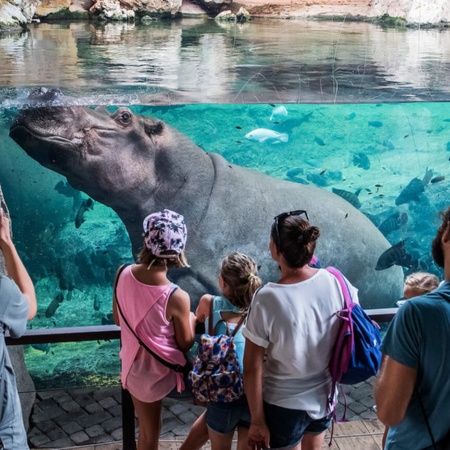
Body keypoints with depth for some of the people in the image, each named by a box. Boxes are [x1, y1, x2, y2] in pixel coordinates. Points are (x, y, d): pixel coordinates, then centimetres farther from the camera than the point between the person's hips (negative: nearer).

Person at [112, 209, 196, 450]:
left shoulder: (123, 274, -16)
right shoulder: (177, 298, -30)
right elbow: (185, 344, -13)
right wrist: (191, 320, 7)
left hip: (133, 367, 5)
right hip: (162, 373, -4)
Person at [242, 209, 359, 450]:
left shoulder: (267, 299, -25)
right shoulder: (335, 281, -14)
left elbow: (253, 370, -20)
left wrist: (257, 421, -10)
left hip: (283, 406, -4)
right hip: (325, 397, 4)